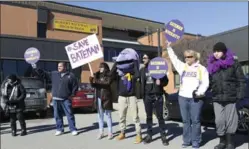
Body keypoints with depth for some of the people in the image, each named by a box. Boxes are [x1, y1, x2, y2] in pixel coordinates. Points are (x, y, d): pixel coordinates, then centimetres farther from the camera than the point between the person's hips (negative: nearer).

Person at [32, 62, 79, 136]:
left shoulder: (71, 75, 0)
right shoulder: (53, 74, 9)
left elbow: (75, 86, 3)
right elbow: (43, 74, 11)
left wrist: (72, 94, -3)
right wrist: (36, 68, 2)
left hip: (66, 99, -3)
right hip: (56, 99, 3)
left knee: (70, 115, 1)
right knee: (57, 115, 10)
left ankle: (73, 129, 9)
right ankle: (59, 129, 22)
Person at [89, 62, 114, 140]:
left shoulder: (108, 75, -3)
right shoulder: (97, 75, 9)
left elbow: (107, 83, -20)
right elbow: (94, 85, 8)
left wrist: (97, 81, -24)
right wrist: (92, 80, -12)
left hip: (107, 97, -4)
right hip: (99, 97, 4)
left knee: (108, 115, 3)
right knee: (100, 115, 8)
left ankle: (110, 132, 10)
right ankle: (101, 132, 16)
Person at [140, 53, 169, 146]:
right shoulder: (142, 70, 9)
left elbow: (166, 80, 2)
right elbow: (140, 82, 9)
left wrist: (160, 83, -17)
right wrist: (141, 94, -4)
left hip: (157, 96, -3)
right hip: (147, 96, 3)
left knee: (160, 116, 2)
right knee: (149, 116, 10)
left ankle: (163, 136, 13)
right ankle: (149, 135, 20)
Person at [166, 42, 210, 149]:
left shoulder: (202, 69, 6)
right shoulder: (182, 67, 15)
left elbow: (205, 83, -1)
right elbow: (174, 59, 15)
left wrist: (200, 92, -16)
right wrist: (169, 47, 12)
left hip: (196, 98, -3)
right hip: (183, 97, 3)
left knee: (195, 120, 0)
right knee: (186, 120, 8)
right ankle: (187, 140, 17)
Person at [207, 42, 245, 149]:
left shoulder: (233, 63, -1)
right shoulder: (211, 65, 9)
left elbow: (241, 80, -1)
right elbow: (209, 82, 13)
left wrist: (240, 94, -9)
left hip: (230, 97, -3)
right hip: (217, 98, 3)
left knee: (230, 120, 3)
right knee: (219, 121, 5)